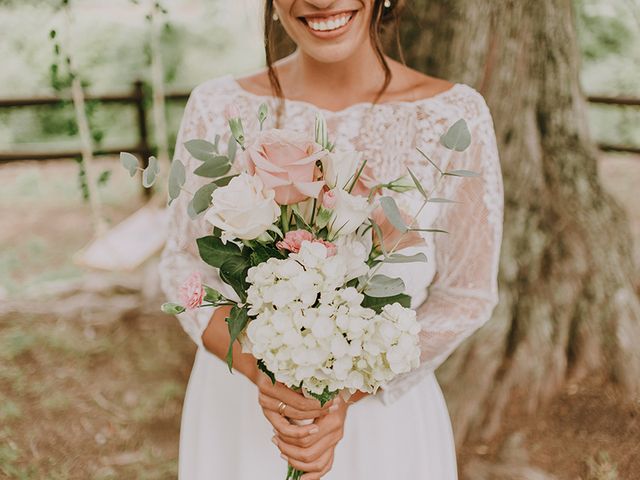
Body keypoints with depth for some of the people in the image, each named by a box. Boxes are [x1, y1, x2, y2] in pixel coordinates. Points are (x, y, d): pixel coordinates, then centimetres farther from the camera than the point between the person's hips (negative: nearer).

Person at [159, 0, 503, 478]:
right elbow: (185, 265, -3)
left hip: (383, 416, -1)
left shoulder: (454, 115, -13)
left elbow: (465, 295, -7)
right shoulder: (218, 107, -9)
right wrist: (258, 368, -20)